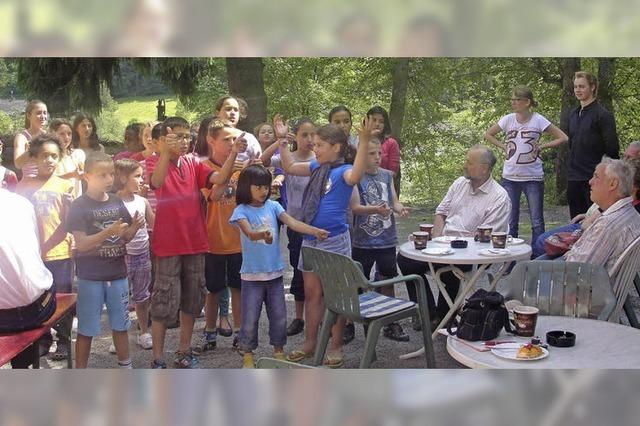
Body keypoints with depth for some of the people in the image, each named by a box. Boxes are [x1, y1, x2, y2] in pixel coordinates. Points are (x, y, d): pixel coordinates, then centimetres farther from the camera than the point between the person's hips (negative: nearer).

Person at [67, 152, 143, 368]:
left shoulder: (117, 202, 5)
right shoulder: (79, 206, -11)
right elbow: (81, 244, -17)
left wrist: (134, 227, -9)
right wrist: (109, 232, -28)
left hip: (118, 273, 5)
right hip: (91, 277, -5)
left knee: (120, 324, 14)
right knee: (86, 329, 4)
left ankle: (125, 367, 27)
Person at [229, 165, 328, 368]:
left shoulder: (273, 206, 2)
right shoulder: (242, 210, -8)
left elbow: (292, 222, -10)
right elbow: (249, 233, -25)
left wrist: (315, 231, -25)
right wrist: (262, 235, -48)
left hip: (275, 271, 3)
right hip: (252, 274, -3)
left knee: (279, 316, 11)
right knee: (250, 317, 3)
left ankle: (278, 350, 28)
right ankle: (248, 354, 19)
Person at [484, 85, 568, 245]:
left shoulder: (538, 121, -6)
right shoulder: (508, 119, 1)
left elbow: (563, 138, -2)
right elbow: (488, 134, 16)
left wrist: (542, 146, -7)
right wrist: (503, 146, 4)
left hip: (533, 177, -2)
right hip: (510, 177, 2)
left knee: (537, 221, 3)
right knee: (510, 221, 8)